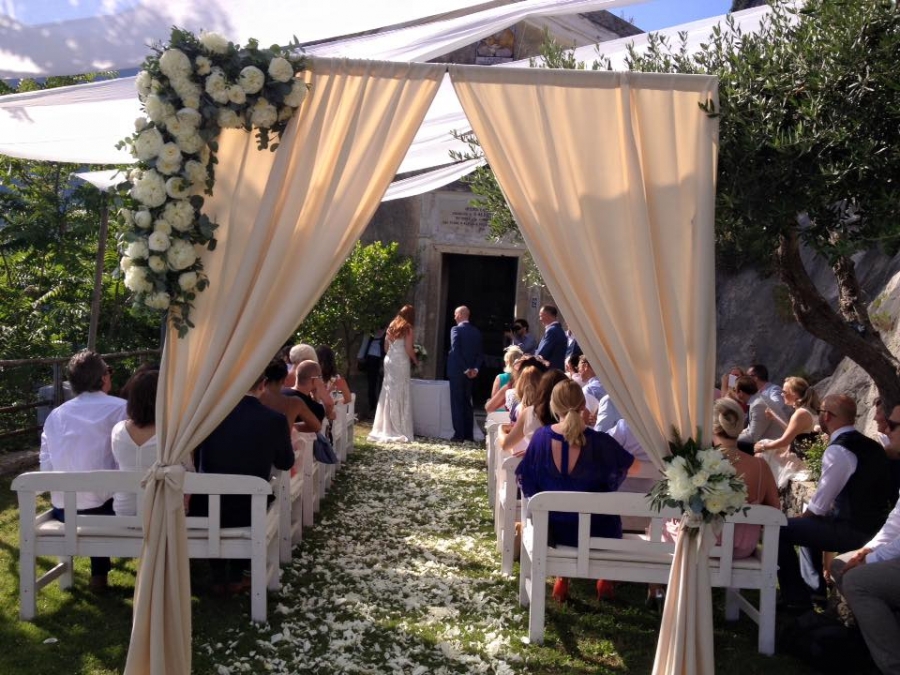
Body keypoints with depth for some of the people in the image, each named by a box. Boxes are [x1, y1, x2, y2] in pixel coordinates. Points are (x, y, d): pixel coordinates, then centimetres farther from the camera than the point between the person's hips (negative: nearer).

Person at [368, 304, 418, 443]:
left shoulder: (391, 326, 12)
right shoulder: (407, 328, -6)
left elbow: (386, 347, 13)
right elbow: (409, 349, -11)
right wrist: (416, 361, 3)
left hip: (389, 360, 6)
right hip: (401, 362, -6)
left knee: (388, 393, 9)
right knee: (400, 394, -1)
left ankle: (386, 427, 12)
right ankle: (398, 429, 0)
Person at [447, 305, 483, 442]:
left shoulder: (456, 329, -11)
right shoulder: (476, 332, 8)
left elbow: (456, 351, -18)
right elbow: (480, 353, 4)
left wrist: (465, 369, -13)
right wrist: (475, 368, -2)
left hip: (457, 371, -6)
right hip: (471, 373, 6)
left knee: (457, 404, 0)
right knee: (467, 403, 14)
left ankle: (459, 435, -1)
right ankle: (469, 434, 14)